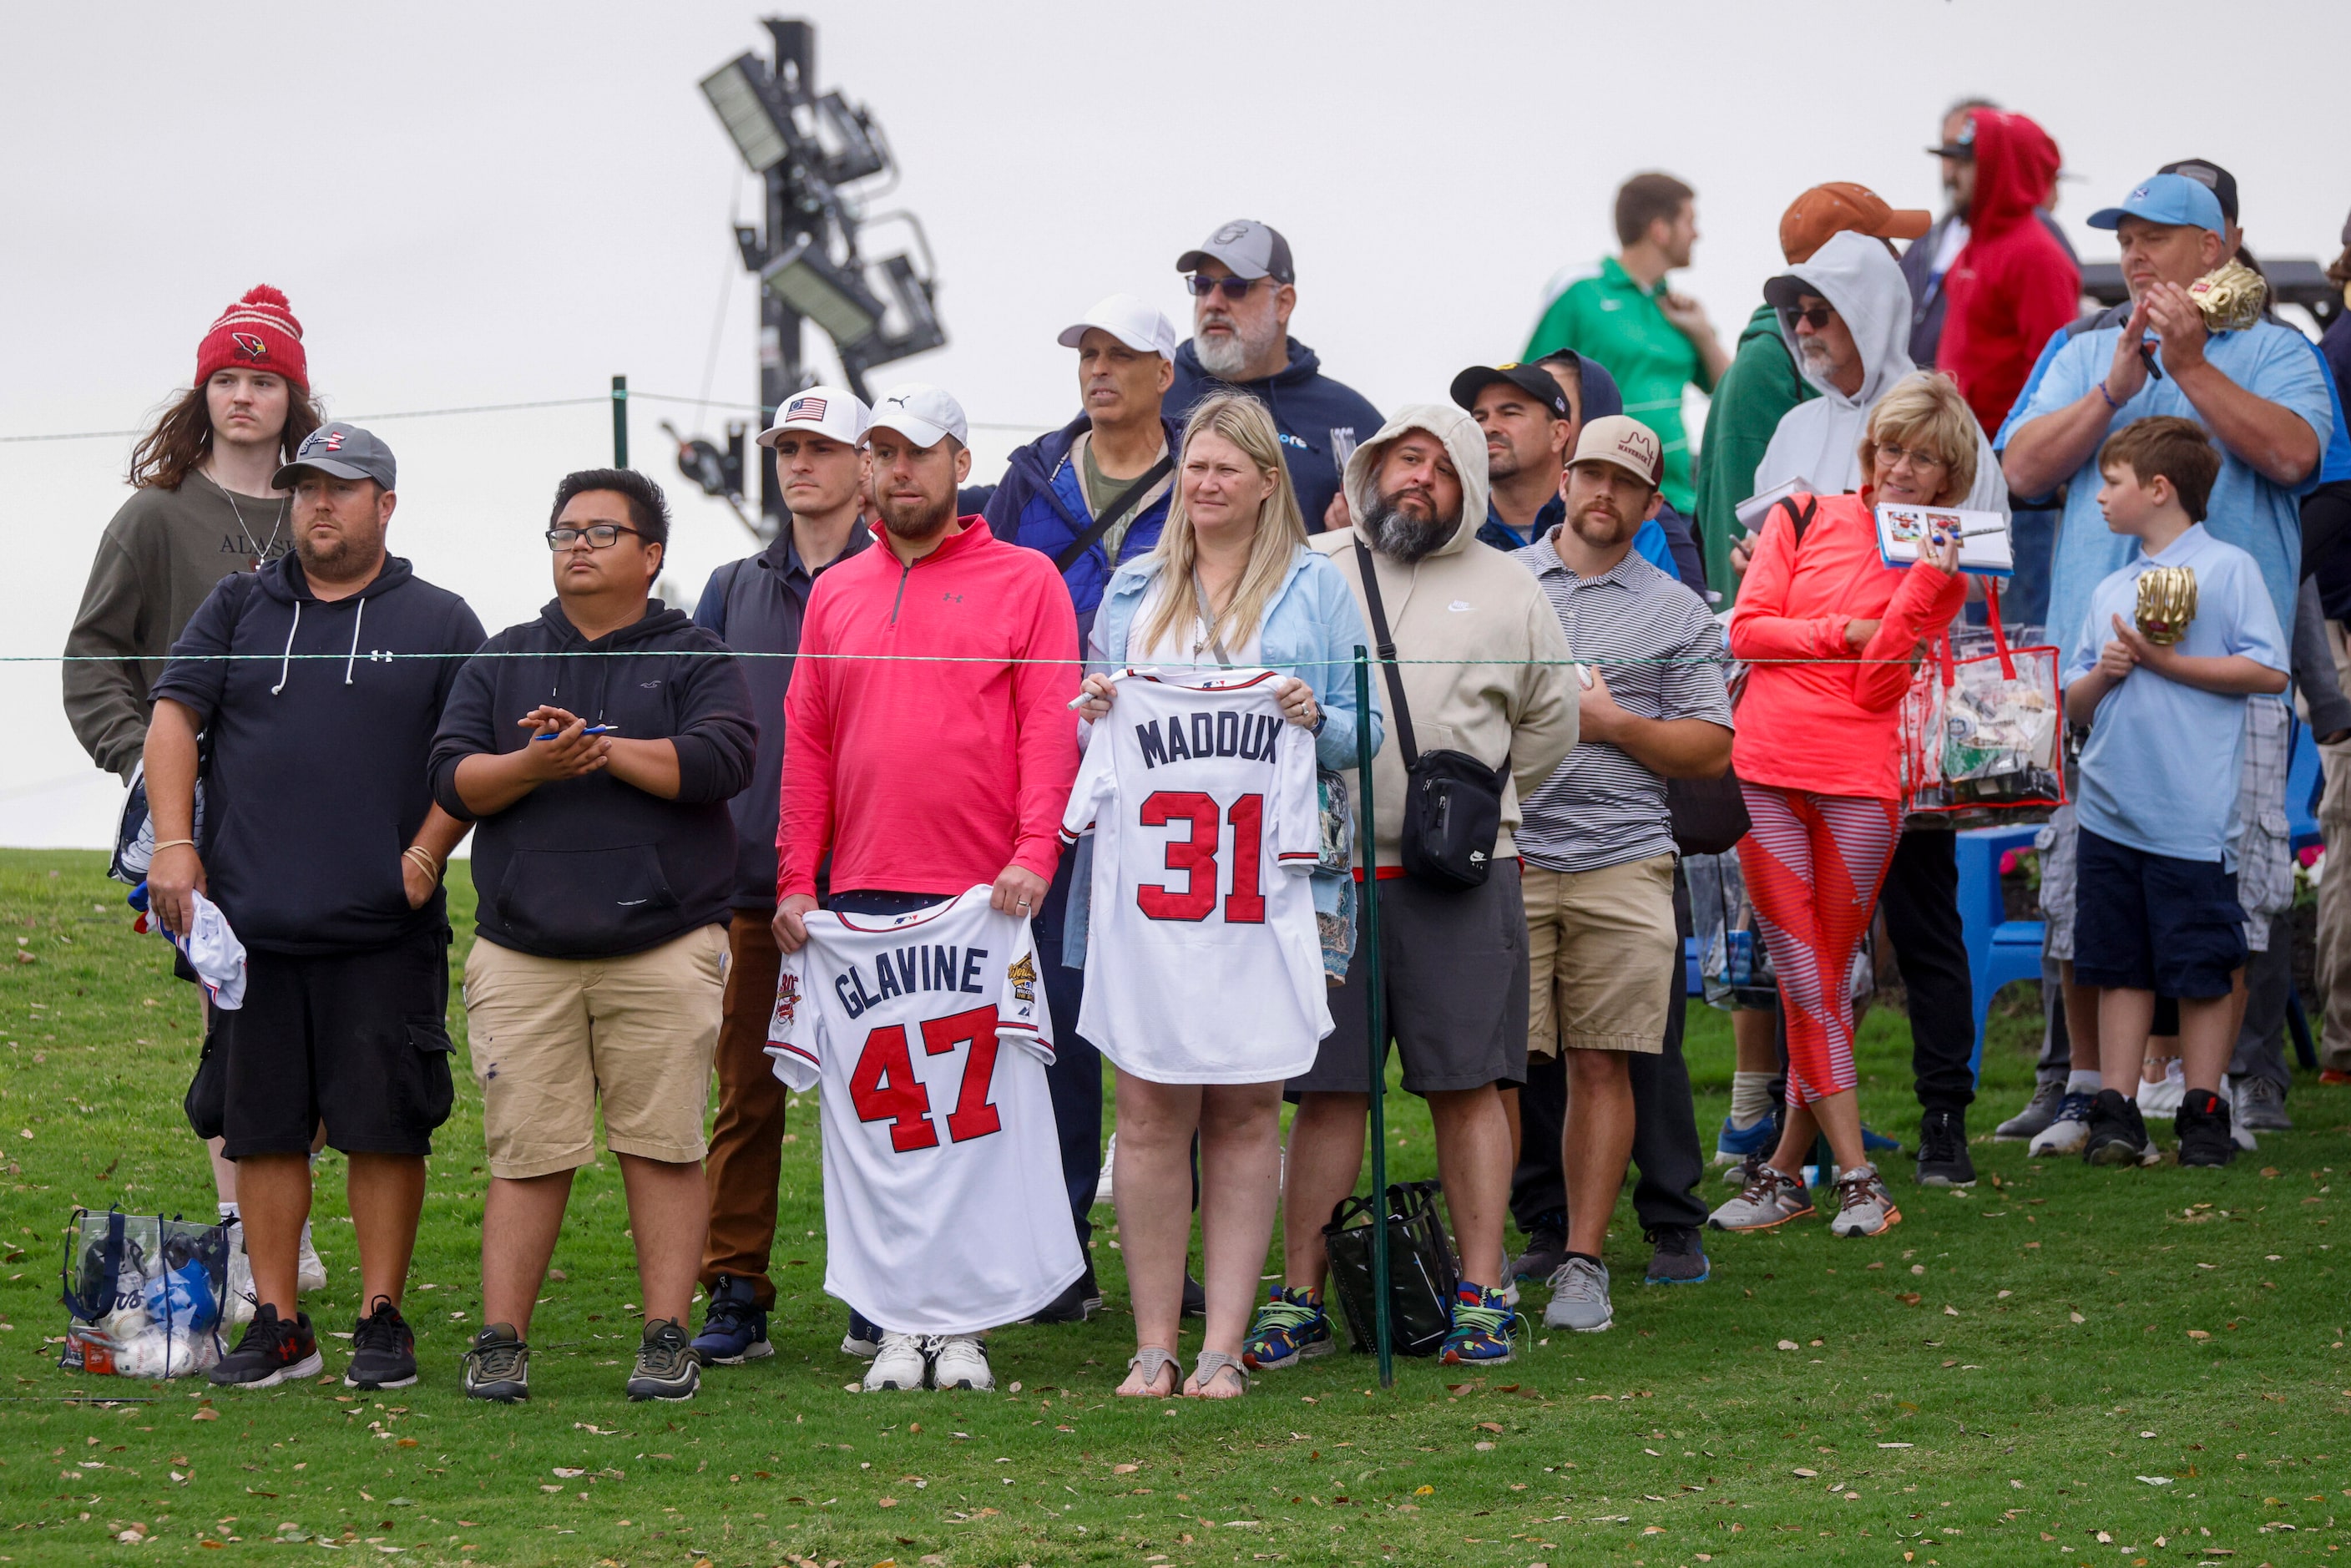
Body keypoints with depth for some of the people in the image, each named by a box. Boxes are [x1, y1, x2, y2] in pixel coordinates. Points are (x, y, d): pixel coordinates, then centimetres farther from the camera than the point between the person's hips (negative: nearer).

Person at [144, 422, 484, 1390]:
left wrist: (427, 854, -7)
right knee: (263, 1128, 4)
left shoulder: (438, 623, 8)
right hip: (251, 923, 2)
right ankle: (277, 1327, 10)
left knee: (384, 1127, -3)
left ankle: (382, 1321, 5)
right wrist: (174, 843, -6)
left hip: (384, 935, -2)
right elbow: (174, 716, 7)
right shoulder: (239, 609, 14)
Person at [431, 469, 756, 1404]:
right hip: (524, 954, 2)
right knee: (526, 1151, -2)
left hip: (663, 948, -2)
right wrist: (533, 766, -14)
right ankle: (500, 1343, 1)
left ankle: (667, 1340, 2)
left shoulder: (694, 661, 9)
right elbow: (454, 780, 6)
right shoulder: (501, 664, 18)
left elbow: (721, 760, -9)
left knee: (663, 1146, -3)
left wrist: (604, 747, -14)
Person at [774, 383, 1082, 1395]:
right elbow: (807, 744, 14)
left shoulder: (1025, 582, 6)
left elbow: (1050, 730, -2)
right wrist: (797, 880, 6)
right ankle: (893, 1328, 4)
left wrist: (1033, 854, -15)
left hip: (981, 896, -3)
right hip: (862, 897, 3)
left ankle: (964, 1325, 1)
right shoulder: (836, 595, 17)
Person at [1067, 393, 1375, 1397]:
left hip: (1259, 884, -2)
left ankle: (1224, 1347, 1)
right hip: (1145, 872, 2)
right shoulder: (1135, 590, 18)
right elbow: (1095, 724, 23)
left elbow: (1363, 733, 9)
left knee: (1245, 1114, -2)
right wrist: (1094, 707, 1)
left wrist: (1314, 718, -11)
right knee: (1150, 1113, -3)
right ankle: (1153, 1346, 0)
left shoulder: (1315, 588, 10)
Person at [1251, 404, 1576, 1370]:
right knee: (1326, 1091, 2)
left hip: (1461, 881, 0)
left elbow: (1550, 724, 19)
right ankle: (1301, 1295, 7)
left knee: (1468, 1087, -2)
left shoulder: (1507, 591, 10)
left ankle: (1482, 1294, 3)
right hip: (1325, 874, 0)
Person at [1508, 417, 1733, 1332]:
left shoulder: (1676, 614, 12)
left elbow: (1710, 751, 8)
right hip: (1505, 857, 0)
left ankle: (1583, 1260, 3)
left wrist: (1609, 722, -5)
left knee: (1604, 1065, -2)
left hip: (1623, 864, 0)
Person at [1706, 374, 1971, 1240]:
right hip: (1766, 772, 0)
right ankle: (1856, 1176, -3)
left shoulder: (1943, 567, 7)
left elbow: (1877, 688, -4)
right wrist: (1844, 633, -7)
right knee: (1803, 981, -4)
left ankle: (1784, 1172, 12)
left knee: (1824, 980, 2)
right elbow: (1746, 631, 3)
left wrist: (1920, 586, -14)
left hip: (1859, 785, 0)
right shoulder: (1803, 520, 9)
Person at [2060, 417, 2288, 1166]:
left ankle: (2203, 1113, 7)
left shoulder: (2228, 569, -2)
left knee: (2204, 969, -1)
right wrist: (2103, 673, -2)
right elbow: (2074, 704, 20)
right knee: (2118, 965, 4)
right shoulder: (2111, 591, 17)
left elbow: (2268, 673, -10)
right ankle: (2116, 1112, 7)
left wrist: (2165, 663, -12)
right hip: (2111, 811, 6)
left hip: (2194, 816, -6)